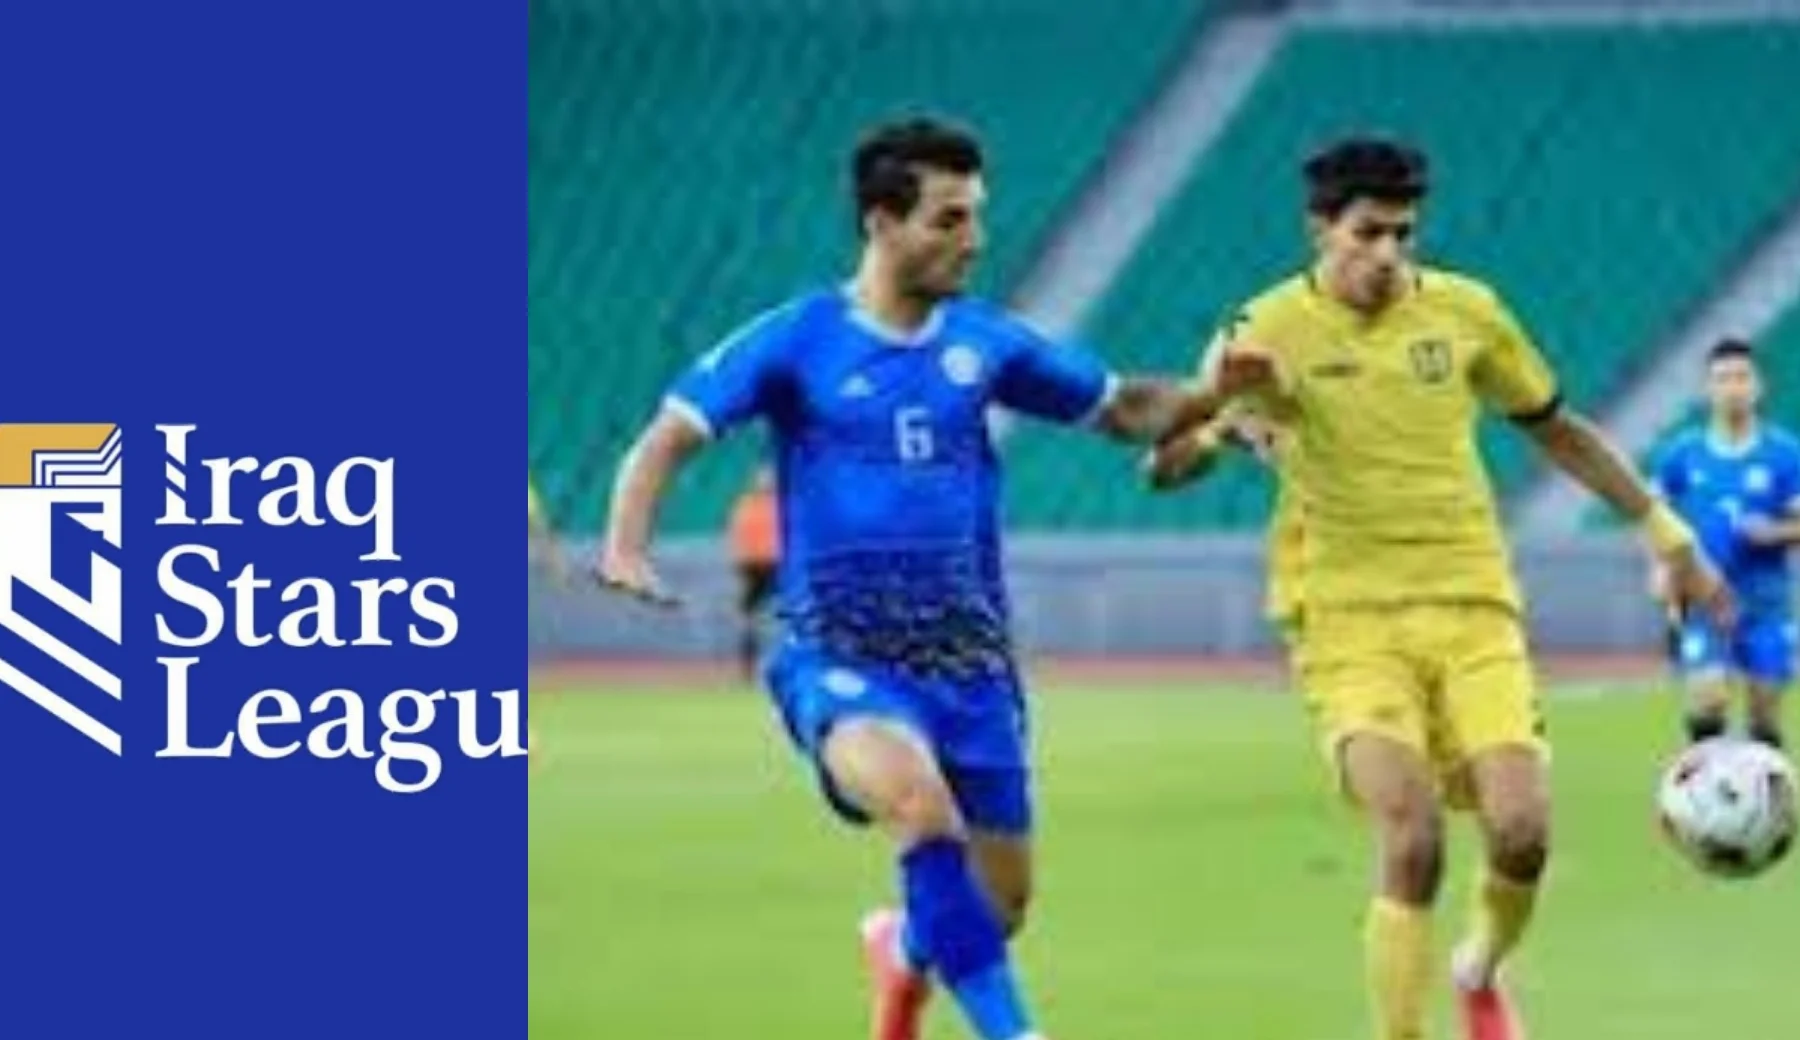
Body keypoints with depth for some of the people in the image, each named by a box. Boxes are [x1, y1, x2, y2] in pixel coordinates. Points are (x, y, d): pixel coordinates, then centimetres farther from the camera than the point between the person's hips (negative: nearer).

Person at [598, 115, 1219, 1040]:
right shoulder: (797, 340, -4)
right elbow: (668, 440, -8)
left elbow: (1123, 409, 17)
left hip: (967, 657, 4)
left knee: (997, 905, 6)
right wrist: (626, 546, -26)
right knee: (924, 804, -35)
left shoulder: (984, 341, 7)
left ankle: (904, 947, 43)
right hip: (839, 653, -4)